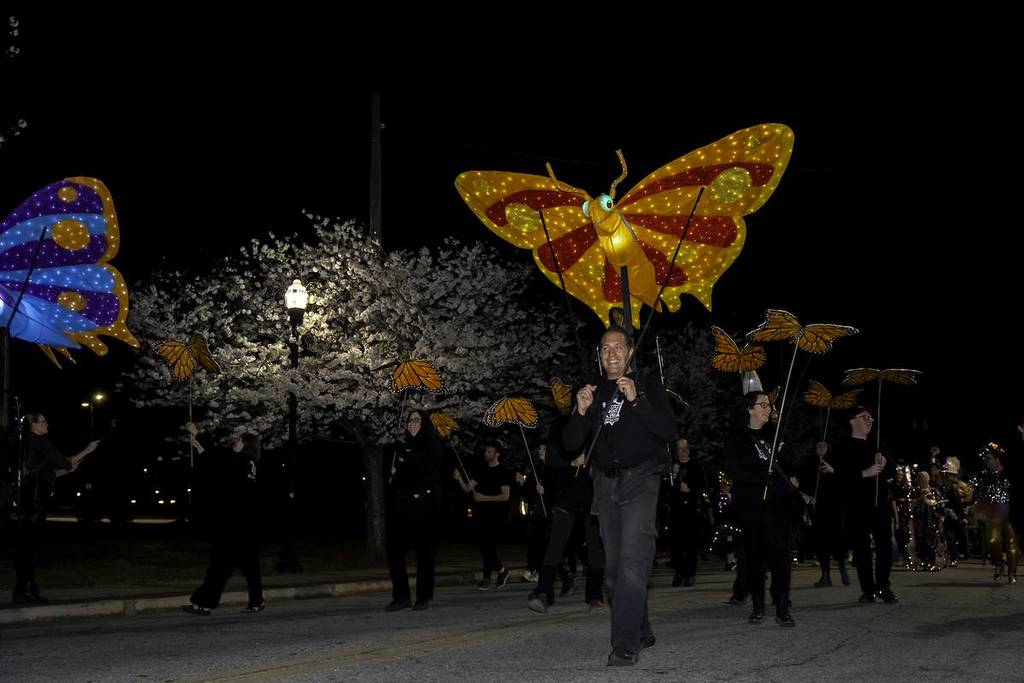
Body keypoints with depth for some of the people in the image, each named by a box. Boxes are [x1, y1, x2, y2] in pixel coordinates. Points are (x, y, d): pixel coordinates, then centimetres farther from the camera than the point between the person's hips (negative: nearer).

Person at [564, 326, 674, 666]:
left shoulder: (648, 385, 5)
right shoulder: (593, 392, 15)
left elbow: (668, 431, -8)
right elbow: (571, 444, 9)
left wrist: (636, 400, -18)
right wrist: (581, 411, -10)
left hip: (640, 481, -5)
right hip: (606, 484, 5)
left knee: (632, 564, -16)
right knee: (614, 568, 6)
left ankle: (626, 645, -17)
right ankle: (642, 633, 21)